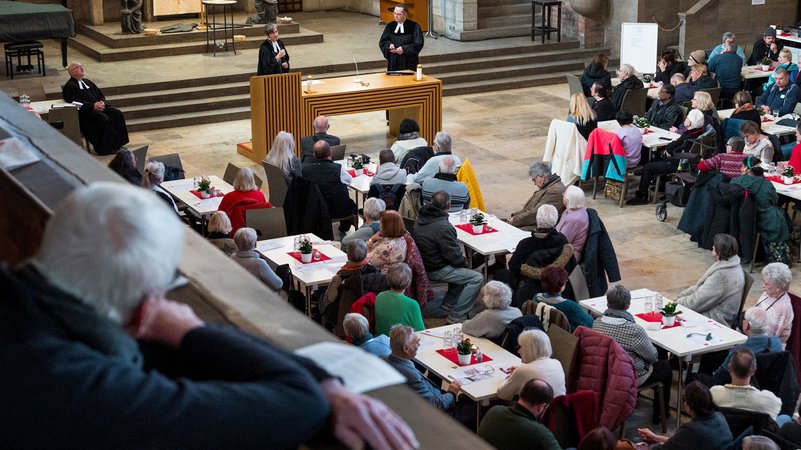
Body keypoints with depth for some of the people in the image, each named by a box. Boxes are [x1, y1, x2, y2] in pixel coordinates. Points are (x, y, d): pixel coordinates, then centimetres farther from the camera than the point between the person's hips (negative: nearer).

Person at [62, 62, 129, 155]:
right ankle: (106, 149, -25)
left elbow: (101, 95, 24)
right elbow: (75, 103, -13)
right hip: (85, 112, -8)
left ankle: (119, 143, -15)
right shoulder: (69, 86, 0)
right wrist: (93, 106, -20)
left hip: (99, 107, 8)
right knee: (104, 119, -32)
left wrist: (102, 102, -1)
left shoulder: (87, 82, 26)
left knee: (118, 114, -15)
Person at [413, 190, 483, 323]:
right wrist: (463, 262, 0)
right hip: (436, 270, -9)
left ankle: (448, 302, 30)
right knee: (477, 278, -8)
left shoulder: (421, 218, 2)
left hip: (423, 265, 9)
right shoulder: (443, 227, -27)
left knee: (459, 267, 29)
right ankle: (456, 316, -5)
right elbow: (453, 255, -22)